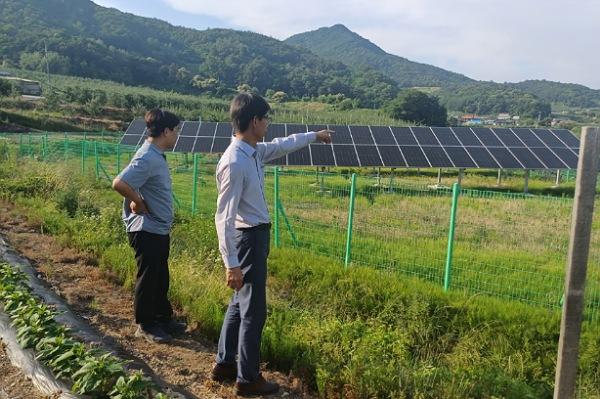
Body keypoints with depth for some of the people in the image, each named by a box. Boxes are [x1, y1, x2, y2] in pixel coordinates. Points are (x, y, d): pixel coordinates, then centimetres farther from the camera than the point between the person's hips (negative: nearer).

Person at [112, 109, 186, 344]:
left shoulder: (157, 156, 9)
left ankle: (163, 318, 33)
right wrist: (138, 203, -18)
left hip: (159, 230, 10)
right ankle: (145, 326, 19)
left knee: (160, 278, 19)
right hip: (147, 230, -10)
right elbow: (119, 183, -31)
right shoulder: (147, 159, -22)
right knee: (148, 278, 4)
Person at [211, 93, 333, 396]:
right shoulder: (234, 163, -23)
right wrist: (232, 263, -25)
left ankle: (224, 364, 35)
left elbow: (283, 145, 27)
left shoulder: (254, 152, 5)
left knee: (240, 304, 20)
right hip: (248, 238, -10)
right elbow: (224, 218, -24)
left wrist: (314, 136, 39)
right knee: (253, 311, 2)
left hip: (256, 236, 10)